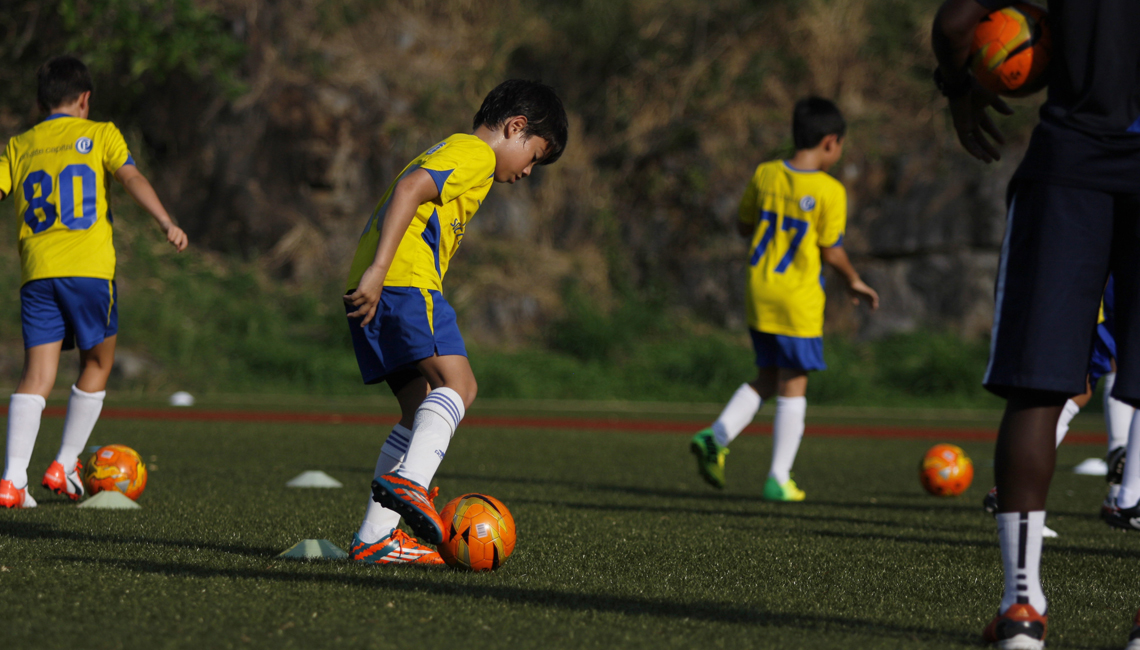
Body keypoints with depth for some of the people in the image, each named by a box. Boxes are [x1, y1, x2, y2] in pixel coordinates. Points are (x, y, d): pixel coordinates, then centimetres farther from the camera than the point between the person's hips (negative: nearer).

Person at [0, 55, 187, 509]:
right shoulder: (99, 134, 9)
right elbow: (131, 178, -6)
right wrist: (166, 222, -14)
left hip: (36, 272, 3)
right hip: (89, 268, -3)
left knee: (37, 374, 0)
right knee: (96, 364, 16)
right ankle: (65, 466, 15)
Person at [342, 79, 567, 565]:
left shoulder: (445, 153, 31)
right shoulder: (474, 153, -1)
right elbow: (410, 189, -17)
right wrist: (378, 271, -24)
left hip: (377, 288, 10)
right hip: (406, 281, -10)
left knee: (423, 410, 6)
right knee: (457, 383, -17)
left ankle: (375, 538, 0)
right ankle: (410, 479, -39)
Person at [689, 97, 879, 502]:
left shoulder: (765, 175, 2)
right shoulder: (830, 191, -13)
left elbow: (744, 227, 12)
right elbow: (832, 252, -7)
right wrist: (854, 282, 11)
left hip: (759, 291, 5)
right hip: (799, 300, -5)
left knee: (767, 378, 19)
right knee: (793, 385, 3)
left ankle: (717, 436, 0)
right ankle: (779, 480, 5)